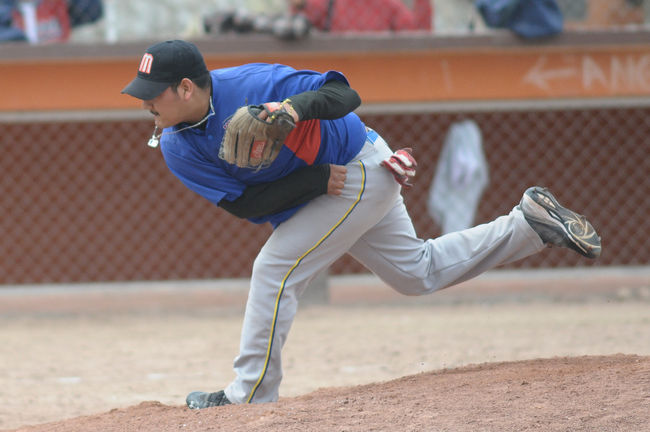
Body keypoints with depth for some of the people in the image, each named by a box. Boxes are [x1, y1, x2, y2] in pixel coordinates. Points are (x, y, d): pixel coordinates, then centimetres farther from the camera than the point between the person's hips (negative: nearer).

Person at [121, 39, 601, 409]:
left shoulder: (253, 85, -31)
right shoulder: (177, 149, -13)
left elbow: (344, 95, -30)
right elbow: (247, 206, -14)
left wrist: (297, 106, -51)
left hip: (361, 170, -8)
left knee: (275, 267, -17)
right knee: (419, 273, 19)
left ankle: (252, 394, -6)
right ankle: (530, 222, 29)